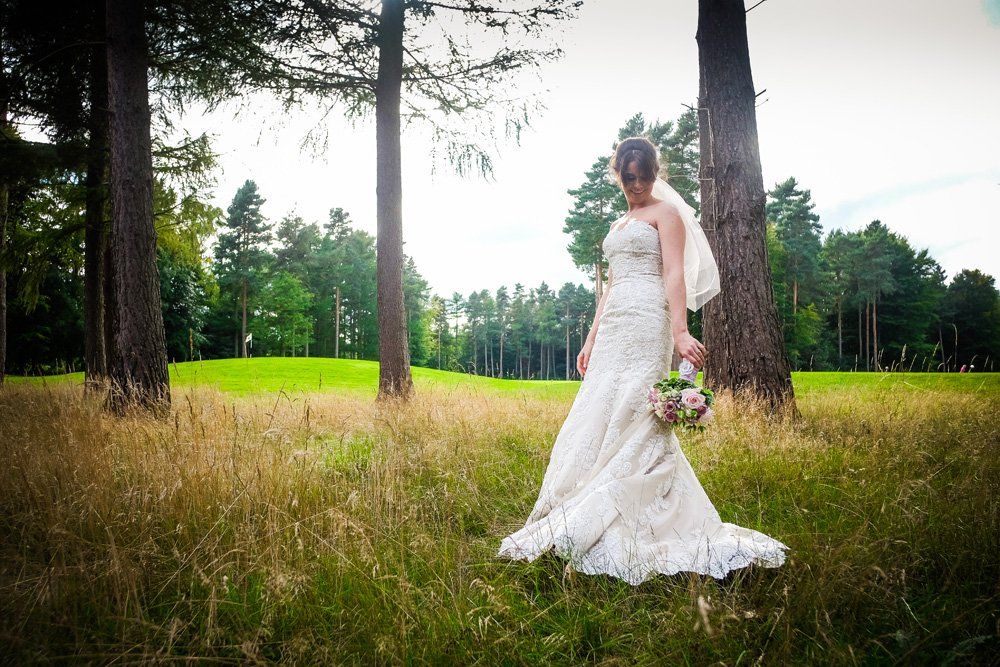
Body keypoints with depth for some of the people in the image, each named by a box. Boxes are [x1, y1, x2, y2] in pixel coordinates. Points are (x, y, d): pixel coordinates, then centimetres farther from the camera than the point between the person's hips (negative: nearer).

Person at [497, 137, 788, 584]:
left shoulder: (666, 212, 3)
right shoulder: (618, 226, 25)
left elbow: (675, 274, -10)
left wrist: (679, 331, -22)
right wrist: (591, 341, 20)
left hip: (646, 323, -8)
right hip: (613, 329, 8)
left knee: (632, 419, -12)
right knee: (598, 420, 2)